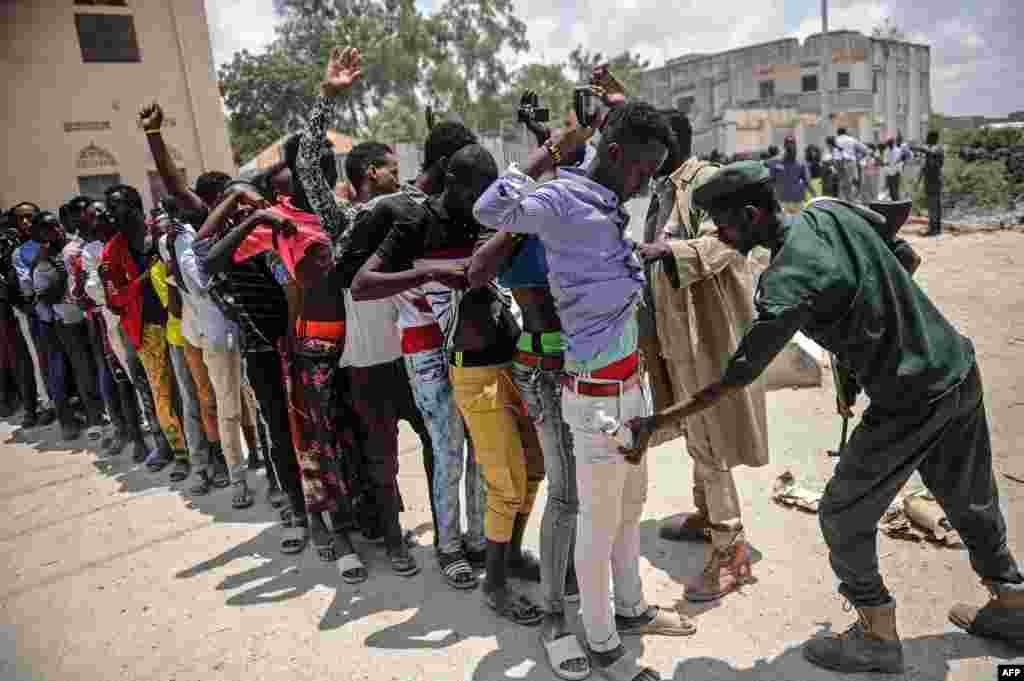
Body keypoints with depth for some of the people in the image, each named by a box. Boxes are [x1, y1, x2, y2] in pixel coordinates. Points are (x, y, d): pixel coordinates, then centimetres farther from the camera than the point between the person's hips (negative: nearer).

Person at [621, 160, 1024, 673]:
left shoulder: (786, 281, -26)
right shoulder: (832, 213, -3)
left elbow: (737, 378, -25)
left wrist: (656, 422, -22)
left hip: (912, 400, -9)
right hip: (959, 368, 9)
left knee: (843, 515, 7)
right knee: (969, 498, 26)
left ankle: (878, 637, 23)